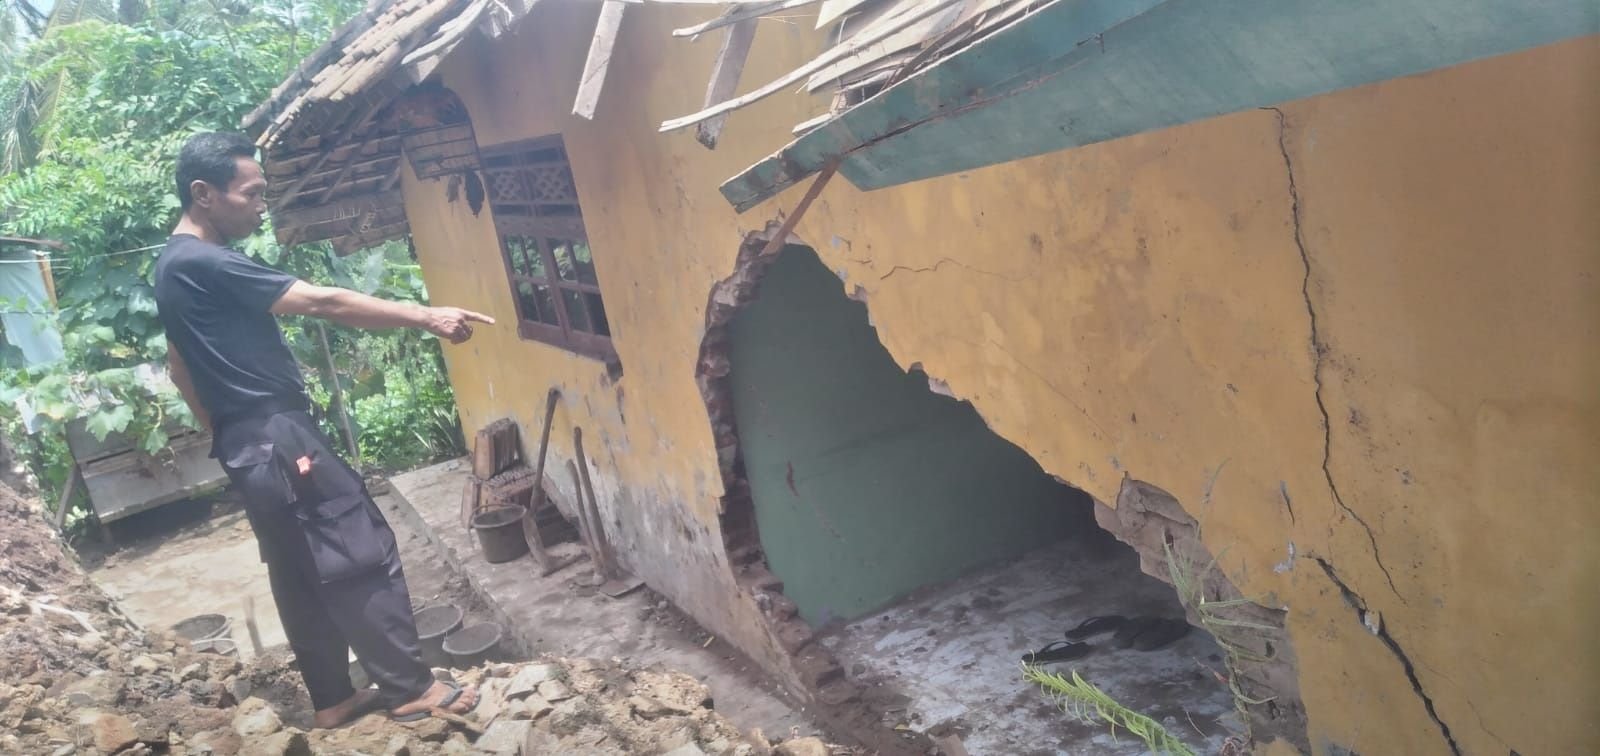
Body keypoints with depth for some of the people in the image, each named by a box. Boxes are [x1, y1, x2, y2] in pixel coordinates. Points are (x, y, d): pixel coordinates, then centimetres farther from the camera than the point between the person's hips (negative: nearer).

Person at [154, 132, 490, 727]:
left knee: (300, 576, 14)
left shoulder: (174, 267, 15)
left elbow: (179, 366, 23)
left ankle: (332, 699, 21)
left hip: (248, 445, 10)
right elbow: (321, 303, -24)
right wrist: (425, 316, -24)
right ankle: (409, 688, 3)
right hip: (277, 439, -10)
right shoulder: (206, 264, -18)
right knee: (364, 556, -4)